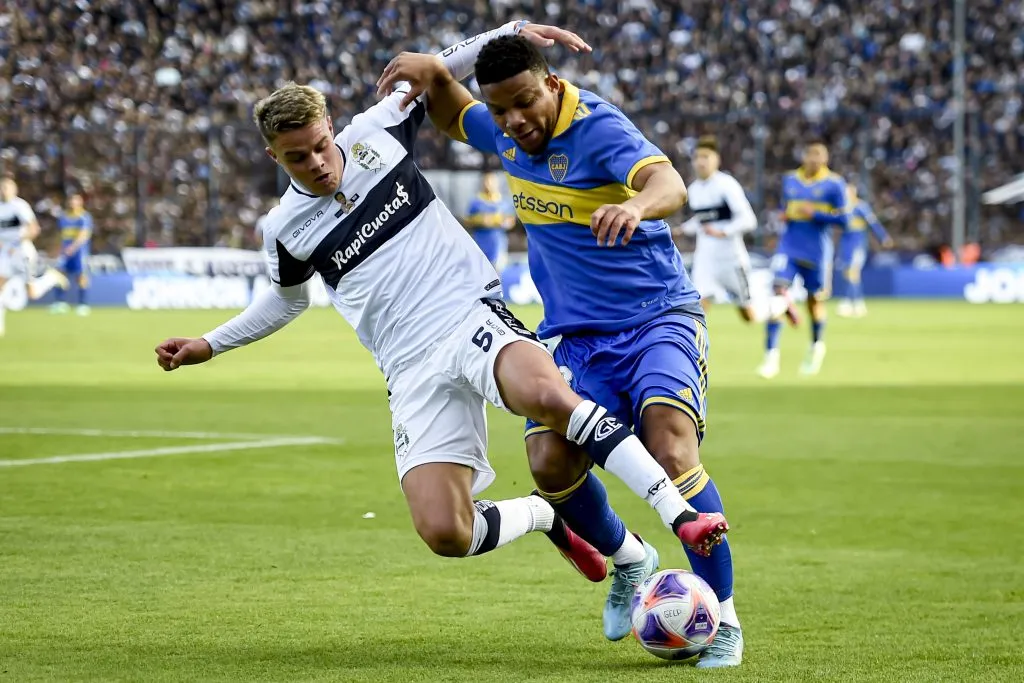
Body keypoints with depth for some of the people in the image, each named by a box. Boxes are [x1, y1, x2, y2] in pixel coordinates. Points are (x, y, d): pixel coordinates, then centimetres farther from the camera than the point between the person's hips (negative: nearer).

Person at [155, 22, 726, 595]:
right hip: (415, 372, 2)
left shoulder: (375, 134, 3)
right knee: (444, 534, -16)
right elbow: (289, 298, 29)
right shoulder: (286, 230, 7)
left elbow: (441, 71, 17)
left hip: (474, 317, -2)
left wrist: (513, 30, 5)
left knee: (547, 396, -37)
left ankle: (680, 512, -37)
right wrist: (209, 345, 24)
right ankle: (544, 515, 16)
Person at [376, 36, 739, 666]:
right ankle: (627, 559, 14)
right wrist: (433, 74, 5)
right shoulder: (504, 133, 5)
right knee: (550, 462, -17)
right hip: (579, 339, 6)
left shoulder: (600, 129, -18)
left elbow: (670, 185, -37)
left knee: (671, 448, -28)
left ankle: (724, 620, -16)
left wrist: (636, 205, -61)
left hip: (659, 318, -6)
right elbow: (453, 117, 28)